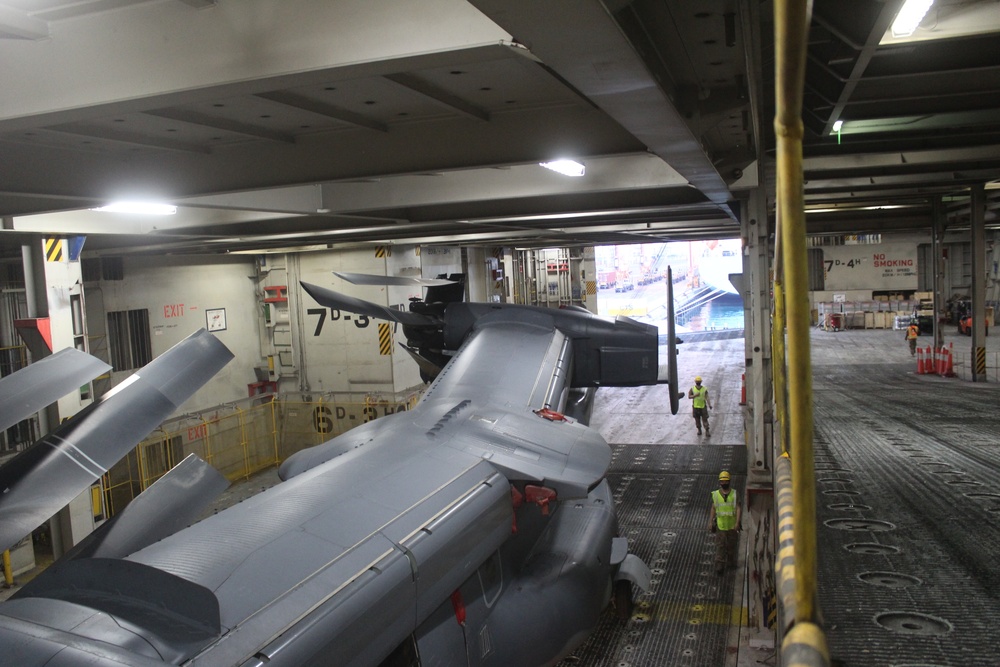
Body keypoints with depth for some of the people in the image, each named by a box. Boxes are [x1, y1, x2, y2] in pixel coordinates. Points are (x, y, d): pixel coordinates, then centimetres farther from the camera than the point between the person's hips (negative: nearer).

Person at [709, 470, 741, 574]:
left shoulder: (734, 494, -2)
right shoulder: (715, 494, -1)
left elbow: (738, 509, -6)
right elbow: (713, 509, 6)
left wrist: (737, 523, -15)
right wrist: (711, 523, 5)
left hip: (732, 525, 1)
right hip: (720, 525, 0)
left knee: (732, 544, 13)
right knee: (720, 546, -4)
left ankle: (731, 562, 35)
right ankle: (719, 566, -3)